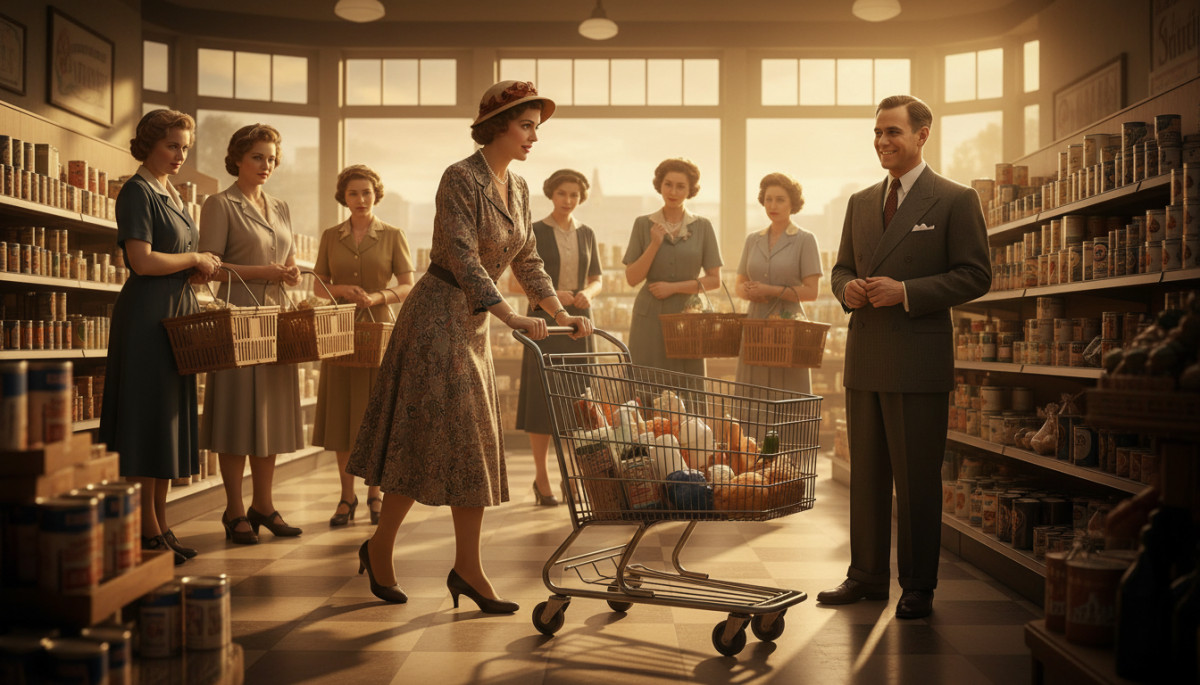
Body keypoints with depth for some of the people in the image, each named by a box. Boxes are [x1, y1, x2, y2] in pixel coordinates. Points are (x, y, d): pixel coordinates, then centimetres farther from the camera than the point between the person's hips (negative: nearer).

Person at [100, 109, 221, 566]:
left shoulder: (172, 195, 19)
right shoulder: (137, 191, -8)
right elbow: (142, 260, -18)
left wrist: (196, 270, 7)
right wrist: (196, 259, -6)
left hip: (176, 312, 9)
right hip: (146, 314, -9)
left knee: (169, 421, 10)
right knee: (146, 417, -4)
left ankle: (160, 526, 17)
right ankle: (148, 533, 3)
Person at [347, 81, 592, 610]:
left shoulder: (517, 188, 10)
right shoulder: (461, 178, -14)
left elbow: (527, 261, 10)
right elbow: (462, 257, -23)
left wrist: (561, 314, -3)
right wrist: (511, 317, -31)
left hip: (474, 323, 8)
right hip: (438, 314, -8)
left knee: (472, 443, 7)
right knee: (427, 437, -3)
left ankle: (467, 568, 13)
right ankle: (380, 547, 16)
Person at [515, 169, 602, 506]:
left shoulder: (587, 234, 11)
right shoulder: (534, 232, 0)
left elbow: (596, 280, 13)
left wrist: (587, 294, -9)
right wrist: (550, 293, -19)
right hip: (544, 318, -3)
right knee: (542, 398, -5)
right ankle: (541, 477, 2)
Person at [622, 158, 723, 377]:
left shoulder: (703, 227, 4)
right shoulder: (643, 224, 5)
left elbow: (714, 280, 2)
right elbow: (632, 278, 1)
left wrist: (673, 287, -9)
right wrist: (654, 244, -10)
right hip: (650, 318, 0)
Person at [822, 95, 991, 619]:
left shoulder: (956, 201, -1)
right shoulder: (860, 202, 16)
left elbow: (975, 276, -6)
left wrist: (906, 292, -16)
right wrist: (847, 288, -2)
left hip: (919, 359, -5)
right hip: (864, 358, 6)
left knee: (917, 478, 1)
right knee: (866, 473, 11)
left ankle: (918, 587, 13)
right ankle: (866, 575, 23)